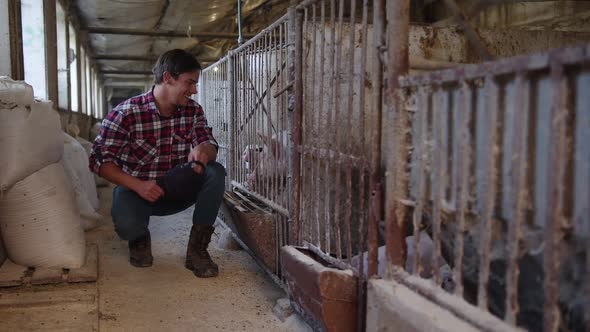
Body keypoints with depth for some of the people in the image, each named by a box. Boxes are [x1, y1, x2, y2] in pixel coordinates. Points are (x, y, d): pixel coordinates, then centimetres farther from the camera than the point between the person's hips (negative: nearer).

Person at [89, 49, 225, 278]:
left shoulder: (193, 111, -4)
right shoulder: (126, 114, -17)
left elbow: (211, 146, -5)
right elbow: (99, 160, -15)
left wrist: (203, 151, -32)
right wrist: (138, 186, -29)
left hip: (175, 191, 4)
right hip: (135, 189, -3)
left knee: (215, 172, -22)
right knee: (127, 224, -35)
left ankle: (197, 249, -14)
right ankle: (140, 238, 7)